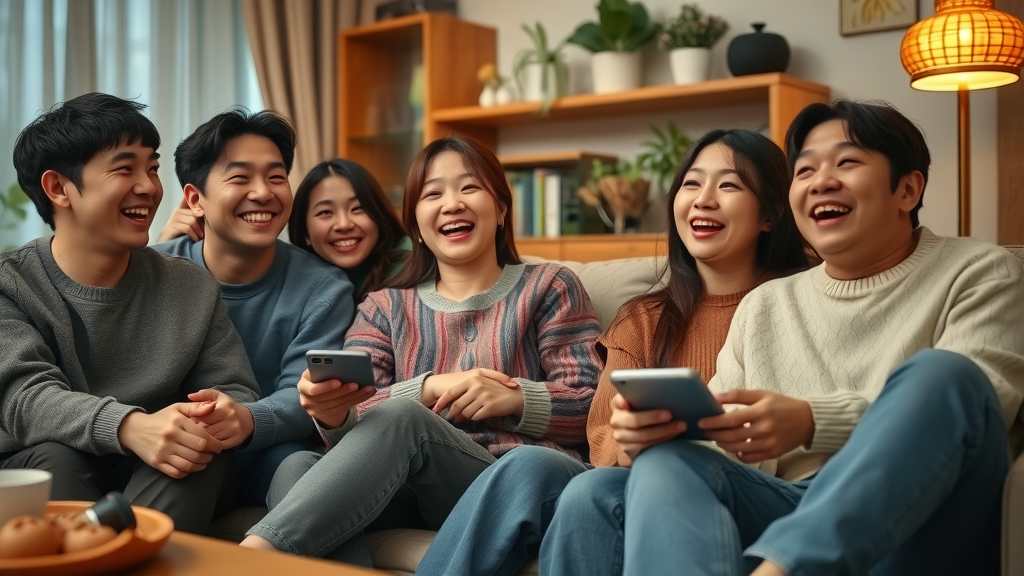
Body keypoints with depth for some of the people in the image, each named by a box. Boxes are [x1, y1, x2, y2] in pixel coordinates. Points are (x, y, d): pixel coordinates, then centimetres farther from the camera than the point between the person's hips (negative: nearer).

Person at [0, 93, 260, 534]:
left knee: (206, 442, -27)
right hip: (43, 482, -2)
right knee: (54, 457, -33)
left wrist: (233, 415, -28)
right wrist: (131, 427, -43)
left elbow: (237, 394, 1)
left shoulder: (194, 290, 5)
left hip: (165, 486, 2)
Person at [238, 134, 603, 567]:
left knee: (400, 416, -33)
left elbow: (590, 408, 4)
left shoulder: (547, 288, 13)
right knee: (298, 468, -29)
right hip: (411, 493, 3)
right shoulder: (385, 308, 19)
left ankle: (252, 553, -36)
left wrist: (516, 399, -17)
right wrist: (429, 388, -19)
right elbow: (358, 425, 3)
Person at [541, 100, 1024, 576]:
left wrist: (814, 422, -21)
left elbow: (984, 400, -7)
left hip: (925, 518, -2)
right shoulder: (763, 307, 21)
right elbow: (724, 440, 15)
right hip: (793, 516, 2)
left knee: (941, 373, -30)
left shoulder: (979, 274, 11)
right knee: (663, 463, -25)